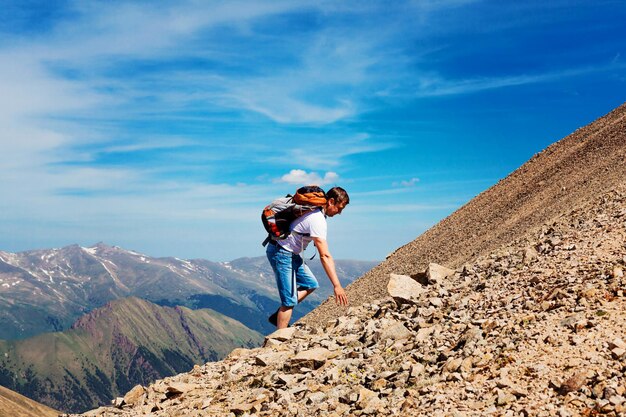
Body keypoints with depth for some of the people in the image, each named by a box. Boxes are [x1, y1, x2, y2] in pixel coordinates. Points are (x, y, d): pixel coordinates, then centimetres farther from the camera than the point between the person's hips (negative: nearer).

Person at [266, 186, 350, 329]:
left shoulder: (314, 209, 3)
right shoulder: (318, 220, -26)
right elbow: (325, 256, -30)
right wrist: (337, 286, -31)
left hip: (291, 253, 10)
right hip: (281, 253, -10)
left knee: (311, 284, 13)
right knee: (290, 300, -8)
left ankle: (277, 316, 16)